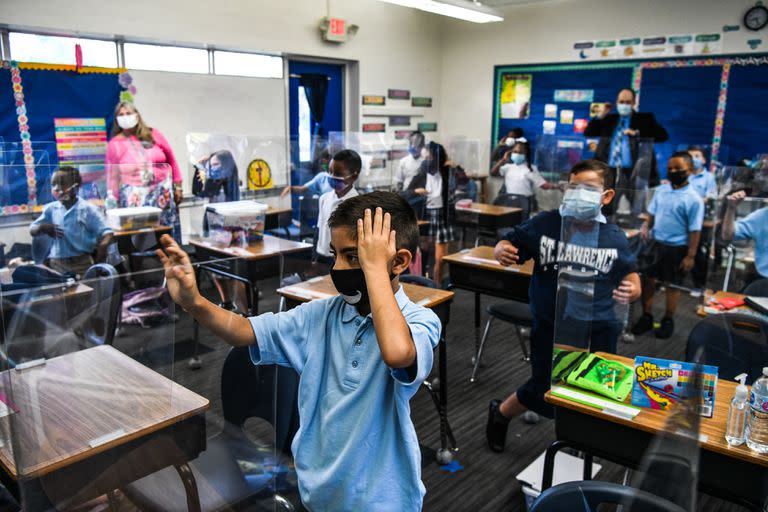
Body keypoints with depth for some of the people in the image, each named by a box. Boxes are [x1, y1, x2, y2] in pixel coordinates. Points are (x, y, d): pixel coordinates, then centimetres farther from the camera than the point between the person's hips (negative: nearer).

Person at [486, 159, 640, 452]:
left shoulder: (614, 237, -2)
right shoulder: (545, 224, -7)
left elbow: (630, 279, 9)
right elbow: (508, 245, 1)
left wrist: (631, 291, -14)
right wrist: (501, 252, -23)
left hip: (598, 330, 3)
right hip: (550, 327, -2)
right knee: (545, 393, 0)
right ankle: (500, 414, 33)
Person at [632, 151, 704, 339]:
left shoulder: (693, 199, -13)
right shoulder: (661, 190, 1)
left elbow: (694, 230, -12)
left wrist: (690, 255, -13)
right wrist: (646, 226, -6)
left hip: (677, 248, -5)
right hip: (656, 243, 5)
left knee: (672, 285, 10)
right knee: (648, 279, 11)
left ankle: (668, 321, 26)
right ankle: (646, 317, 27)